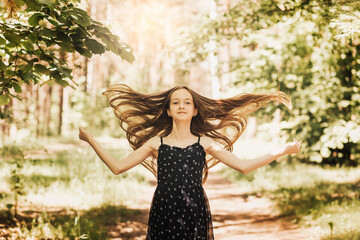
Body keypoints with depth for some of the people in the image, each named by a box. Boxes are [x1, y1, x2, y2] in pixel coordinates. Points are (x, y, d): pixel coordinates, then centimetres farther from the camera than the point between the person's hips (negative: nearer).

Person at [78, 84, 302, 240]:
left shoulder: (204, 143, 8)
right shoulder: (156, 143, 8)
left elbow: (243, 166, 4)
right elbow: (118, 167, 5)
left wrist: (282, 151, 0)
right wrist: (91, 140, 5)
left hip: (195, 215, 0)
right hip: (163, 214, 0)